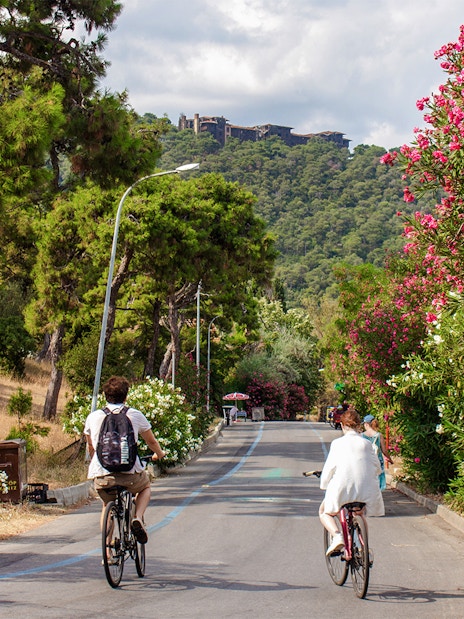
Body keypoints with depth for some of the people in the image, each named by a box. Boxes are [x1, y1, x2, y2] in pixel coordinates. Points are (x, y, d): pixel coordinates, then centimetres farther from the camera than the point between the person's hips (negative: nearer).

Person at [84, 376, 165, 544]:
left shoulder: (93, 417, 10)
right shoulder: (135, 415, 6)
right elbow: (151, 441, 20)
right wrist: (159, 454, 43)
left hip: (101, 476, 1)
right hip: (130, 474, -1)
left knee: (107, 505, 31)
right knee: (145, 486, 32)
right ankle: (138, 517, 5)